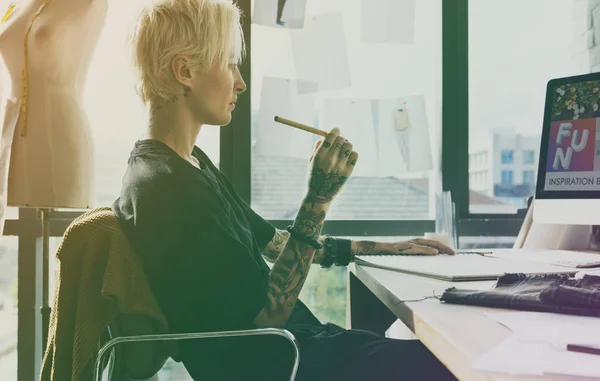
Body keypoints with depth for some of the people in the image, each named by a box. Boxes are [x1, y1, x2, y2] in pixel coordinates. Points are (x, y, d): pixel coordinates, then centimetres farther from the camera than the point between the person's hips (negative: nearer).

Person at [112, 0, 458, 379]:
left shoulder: (193, 163, 8)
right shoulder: (167, 187, -23)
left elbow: (270, 241, 17)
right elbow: (268, 314, -19)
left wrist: (382, 248, 17)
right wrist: (318, 199, -20)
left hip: (294, 343, 9)